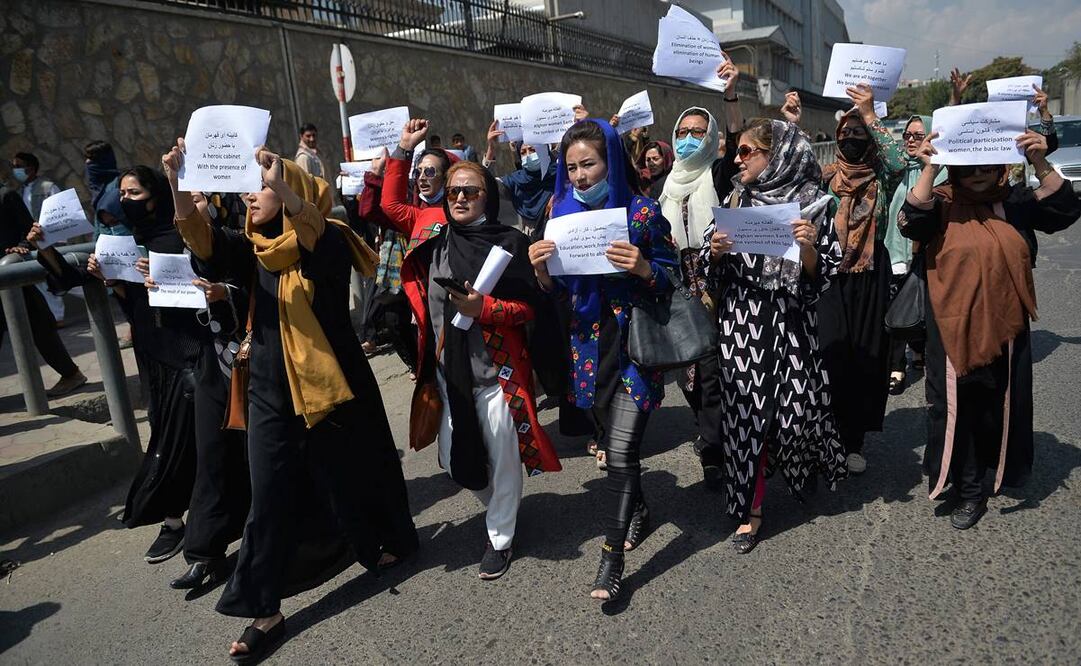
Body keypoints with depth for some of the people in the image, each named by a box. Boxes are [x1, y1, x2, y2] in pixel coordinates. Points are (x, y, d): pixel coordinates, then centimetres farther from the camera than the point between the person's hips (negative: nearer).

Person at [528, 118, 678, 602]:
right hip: (588, 344, 4)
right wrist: (541, 267, -13)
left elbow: (670, 280, -4)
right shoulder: (564, 212, 4)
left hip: (634, 344, -4)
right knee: (615, 438, 16)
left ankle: (611, 561, 4)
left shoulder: (642, 212, -7)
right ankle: (637, 510, 42)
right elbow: (557, 290, 8)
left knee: (621, 450, -6)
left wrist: (643, 267, -24)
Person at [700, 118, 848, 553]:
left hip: (790, 323, -2)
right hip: (741, 324, 2)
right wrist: (715, 251, -10)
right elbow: (713, 273, 11)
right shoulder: (735, 201, 7)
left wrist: (809, 247, -20)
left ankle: (809, 467, 37)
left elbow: (818, 277, -2)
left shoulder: (809, 203, -1)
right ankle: (750, 508, 15)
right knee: (744, 411, 2)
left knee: (796, 407, 2)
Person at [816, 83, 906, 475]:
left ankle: (855, 439, 16)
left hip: (870, 278, 0)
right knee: (831, 358, -3)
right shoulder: (826, 177, 9)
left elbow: (898, 162, -16)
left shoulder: (880, 180, 4)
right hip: (830, 277, 0)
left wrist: (870, 115, -14)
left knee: (866, 357, 4)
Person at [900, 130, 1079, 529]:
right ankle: (969, 491, 21)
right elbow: (911, 223, -22)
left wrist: (1039, 163, -20)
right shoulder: (942, 204, -4)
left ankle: (994, 470, 39)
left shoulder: (1015, 202, 3)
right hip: (954, 328, -2)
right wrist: (929, 169, -29)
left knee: (1001, 405, 16)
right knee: (957, 408, 5)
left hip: (1005, 327, 3)